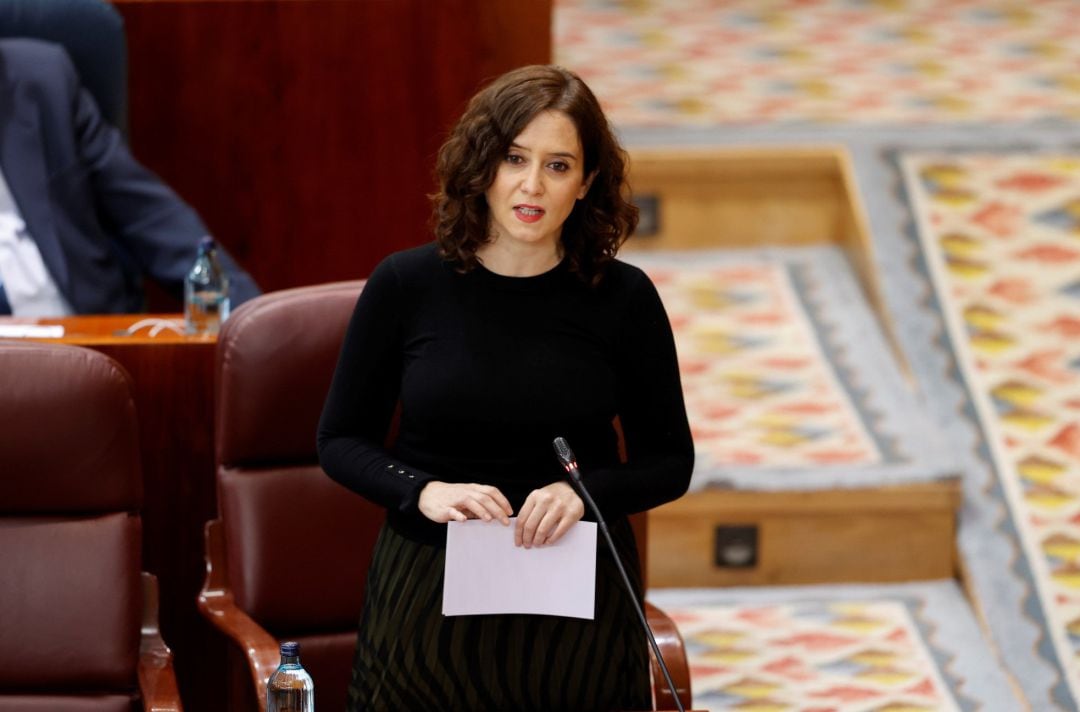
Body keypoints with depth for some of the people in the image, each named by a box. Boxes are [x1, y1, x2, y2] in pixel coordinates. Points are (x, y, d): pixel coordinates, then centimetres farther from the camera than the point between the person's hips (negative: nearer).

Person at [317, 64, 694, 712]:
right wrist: (423, 492, -16)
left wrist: (585, 492, -17)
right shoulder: (406, 287, -4)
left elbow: (670, 461, 3)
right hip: (429, 602, 0)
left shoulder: (622, 298, -3)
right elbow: (341, 440, 3)